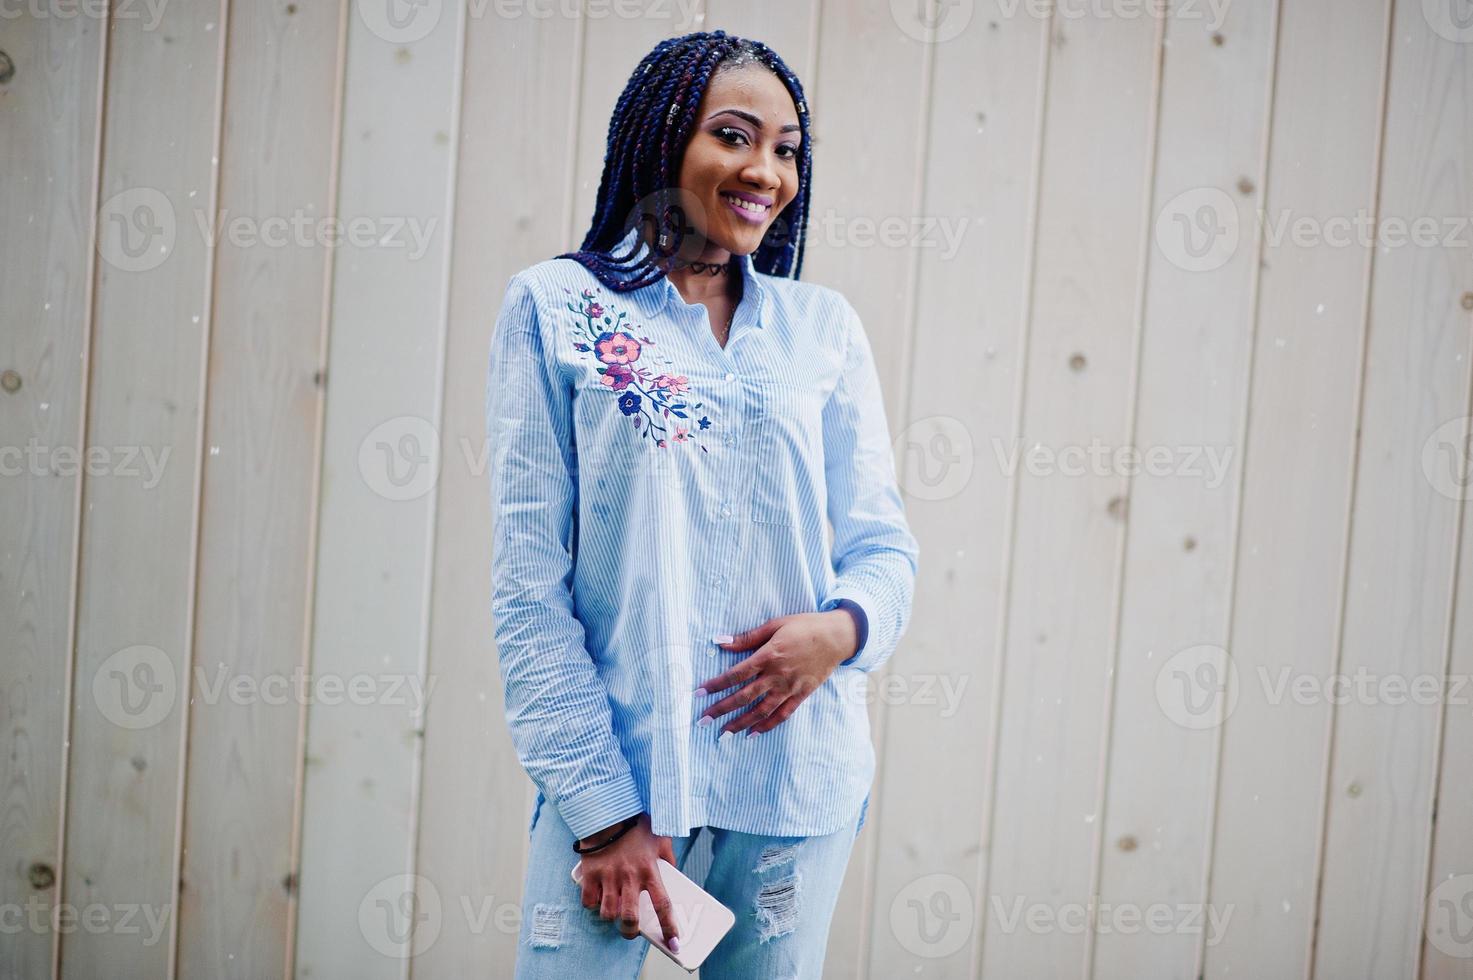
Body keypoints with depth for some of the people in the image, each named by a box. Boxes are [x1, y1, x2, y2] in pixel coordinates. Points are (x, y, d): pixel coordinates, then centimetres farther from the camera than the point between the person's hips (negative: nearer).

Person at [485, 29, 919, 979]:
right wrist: (600, 809, -10)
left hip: (796, 771, 3)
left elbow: (886, 541, 9)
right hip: (616, 765, -3)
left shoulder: (823, 324, 7)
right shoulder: (555, 307, -1)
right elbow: (529, 582, -4)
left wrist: (844, 626, -14)